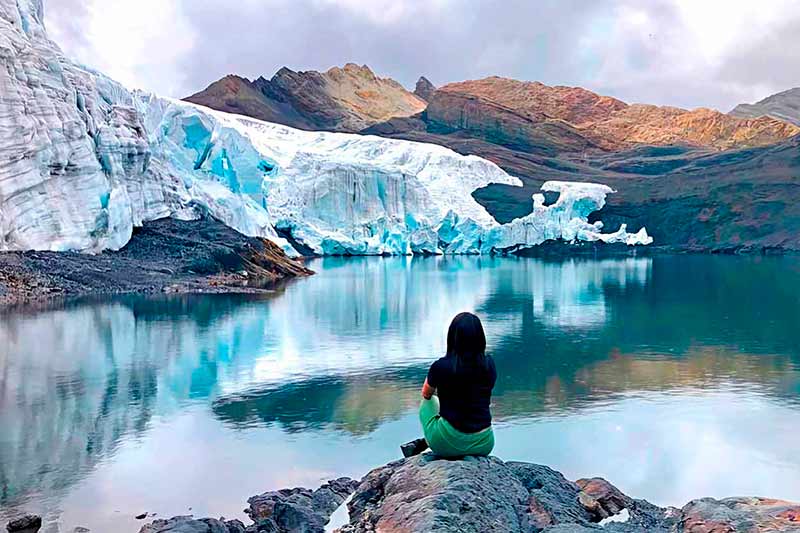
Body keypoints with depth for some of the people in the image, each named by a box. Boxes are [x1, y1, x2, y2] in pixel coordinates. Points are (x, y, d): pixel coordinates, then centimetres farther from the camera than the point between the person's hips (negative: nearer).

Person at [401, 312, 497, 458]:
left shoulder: (441, 366, -14)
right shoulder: (489, 364, -4)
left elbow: (426, 394, 9)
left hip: (448, 445, -2)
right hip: (484, 445, 2)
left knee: (427, 402, 26)